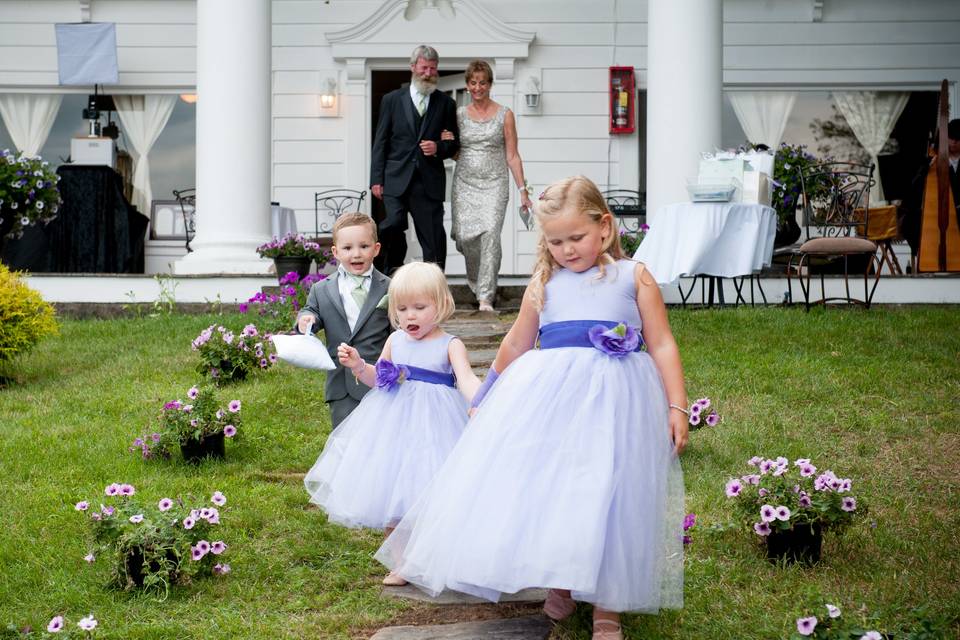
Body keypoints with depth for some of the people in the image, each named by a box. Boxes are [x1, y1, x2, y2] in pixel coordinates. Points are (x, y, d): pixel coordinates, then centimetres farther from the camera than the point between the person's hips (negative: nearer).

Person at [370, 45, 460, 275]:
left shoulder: (446, 104, 12)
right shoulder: (392, 100, 10)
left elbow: (455, 143, 17)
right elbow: (380, 142, 8)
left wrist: (439, 148, -6)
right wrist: (376, 179, 1)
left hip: (429, 182, 1)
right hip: (396, 179, -1)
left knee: (433, 237, -2)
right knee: (393, 225, -19)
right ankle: (392, 277, 1)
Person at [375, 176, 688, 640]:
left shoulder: (634, 278, 4)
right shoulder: (543, 284, 11)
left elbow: (662, 345, 4)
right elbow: (516, 346, 23)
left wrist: (677, 407, -4)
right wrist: (490, 393, 32)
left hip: (615, 401, -3)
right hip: (550, 397, 3)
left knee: (608, 494, -5)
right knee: (546, 490, 0)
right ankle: (559, 586, 21)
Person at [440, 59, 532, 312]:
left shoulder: (504, 115, 3)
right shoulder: (459, 114, 9)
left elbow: (512, 156, 4)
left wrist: (522, 190, -2)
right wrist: (446, 144, -3)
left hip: (494, 184, -2)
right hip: (464, 183, 2)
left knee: (490, 232, -19)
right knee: (465, 235, -6)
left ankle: (485, 297, -19)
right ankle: (477, 282, 25)